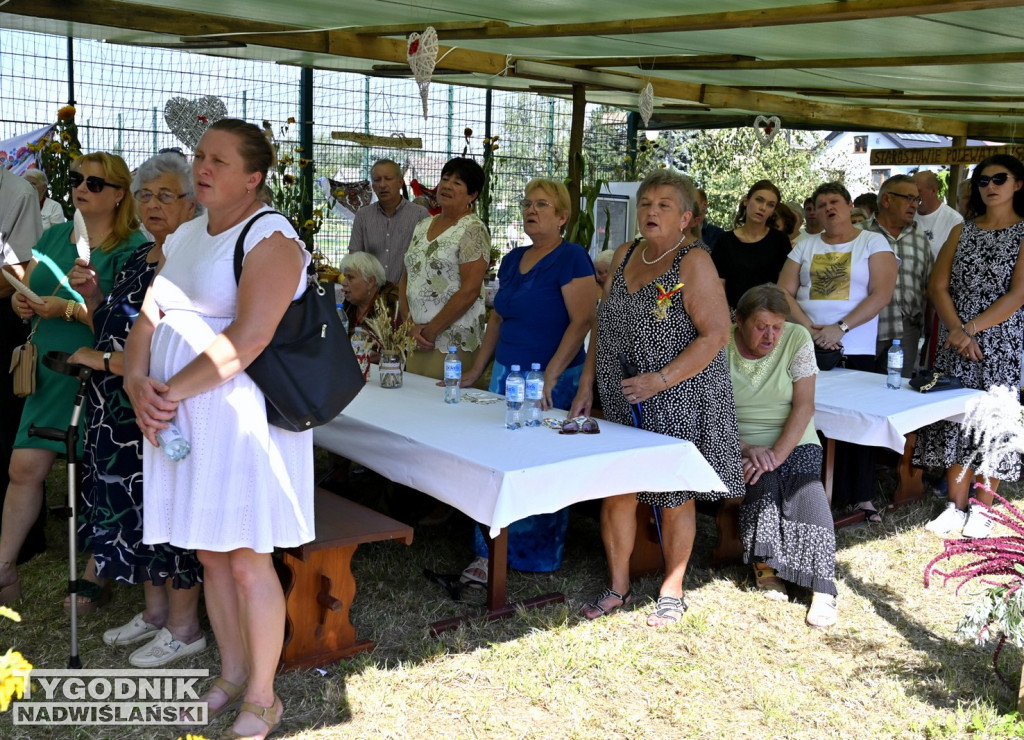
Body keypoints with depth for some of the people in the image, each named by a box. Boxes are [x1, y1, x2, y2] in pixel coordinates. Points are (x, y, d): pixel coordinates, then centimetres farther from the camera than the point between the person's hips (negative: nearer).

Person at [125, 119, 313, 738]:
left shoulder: (269, 239, -11)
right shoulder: (186, 235, 16)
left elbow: (247, 339, -21)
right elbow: (150, 317, 11)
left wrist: (171, 391, -18)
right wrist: (137, 381, -7)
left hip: (241, 418, -7)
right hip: (182, 421, 8)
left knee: (248, 561, 0)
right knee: (211, 554, 14)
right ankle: (232, 675, 31)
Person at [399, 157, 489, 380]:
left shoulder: (472, 230, -8)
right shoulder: (423, 226, 14)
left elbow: (469, 291, -15)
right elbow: (406, 280, 14)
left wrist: (430, 331, -11)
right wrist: (412, 325, -1)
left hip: (452, 342, -6)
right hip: (414, 338, 6)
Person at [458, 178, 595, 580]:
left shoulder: (571, 258, -10)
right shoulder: (512, 260, 14)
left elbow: (582, 321, -17)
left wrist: (550, 377, -22)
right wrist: (477, 370, 15)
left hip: (552, 381, -7)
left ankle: (537, 557, 11)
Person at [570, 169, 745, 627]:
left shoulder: (694, 262, -11)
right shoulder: (625, 255, 10)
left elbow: (716, 333, -17)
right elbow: (604, 326, 15)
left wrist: (662, 378, -23)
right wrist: (586, 385, 10)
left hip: (677, 399, -6)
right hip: (620, 400, 6)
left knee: (674, 497, 6)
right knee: (616, 492, 8)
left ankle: (672, 593, 21)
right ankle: (618, 587, 24)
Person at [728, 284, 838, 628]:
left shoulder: (797, 339, -5)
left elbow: (804, 406, -9)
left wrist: (778, 453, -21)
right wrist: (747, 449, -22)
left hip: (794, 441, 1)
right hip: (739, 442, -1)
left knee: (806, 490, -28)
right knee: (763, 483, -31)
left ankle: (823, 589, -25)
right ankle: (764, 565, -8)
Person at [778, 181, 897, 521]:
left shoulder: (873, 242, 2)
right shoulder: (805, 245, 11)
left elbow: (882, 294, -8)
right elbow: (785, 292, 4)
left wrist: (840, 328, -16)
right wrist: (810, 329, -10)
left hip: (855, 351, -2)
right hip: (807, 348, 2)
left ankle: (859, 496, 10)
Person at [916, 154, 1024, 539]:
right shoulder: (962, 232, 10)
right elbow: (937, 286, 4)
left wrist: (972, 328, -16)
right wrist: (957, 330, -10)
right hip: (956, 343, 3)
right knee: (954, 419, 3)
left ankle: (981, 509, 12)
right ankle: (955, 507, 13)